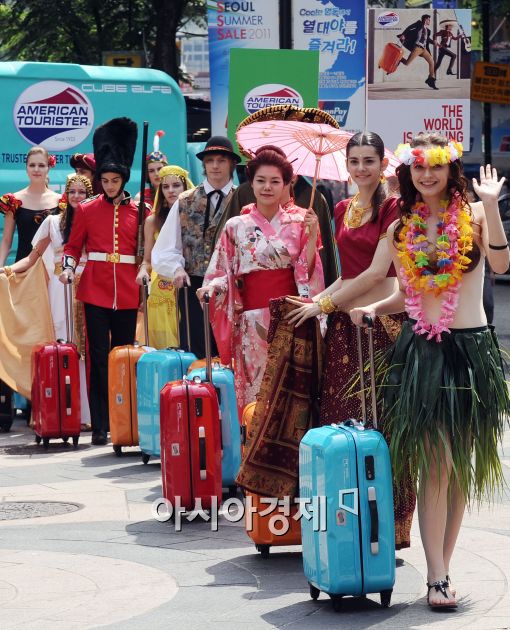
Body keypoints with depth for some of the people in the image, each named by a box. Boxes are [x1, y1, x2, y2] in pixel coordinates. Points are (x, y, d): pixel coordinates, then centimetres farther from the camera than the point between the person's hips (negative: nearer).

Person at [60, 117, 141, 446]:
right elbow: (73, 245, 9)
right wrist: (68, 268, -8)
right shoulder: (87, 210, 5)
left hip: (127, 292, 1)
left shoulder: (138, 211, 6)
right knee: (99, 358, -3)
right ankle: (100, 426, -1)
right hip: (96, 291, -1)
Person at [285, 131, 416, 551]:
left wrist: (324, 305, -8)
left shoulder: (392, 209, -5)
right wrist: (316, 300, 6)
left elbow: (377, 271, -11)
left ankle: (387, 524, 1)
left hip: (383, 322, -6)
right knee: (341, 418, 4)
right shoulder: (342, 210, 15)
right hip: (344, 323, 6)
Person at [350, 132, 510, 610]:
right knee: (435, 463, -6)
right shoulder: (402, 230, 9)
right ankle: (437, 577, -6)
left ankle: (442, 566, 14)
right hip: (420, 351, 1)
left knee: (459, 464, 5)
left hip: (469, 348, -1)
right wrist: (374, 309, 0)